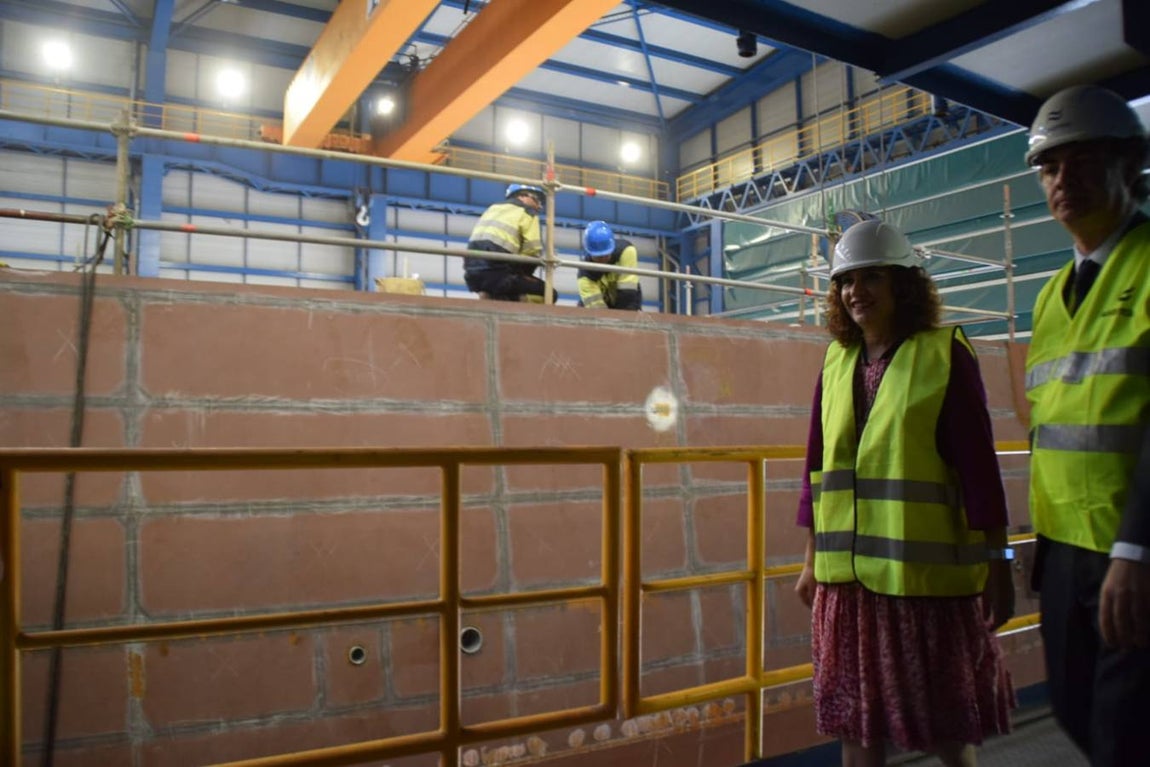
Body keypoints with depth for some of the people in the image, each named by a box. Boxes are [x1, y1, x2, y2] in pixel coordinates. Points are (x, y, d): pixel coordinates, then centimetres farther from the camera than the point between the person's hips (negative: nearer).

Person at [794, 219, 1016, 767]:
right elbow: (817, 469, 10)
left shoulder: (946, 355, -5)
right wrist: (811, 561, 12)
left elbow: (978, 466, -8)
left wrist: (997, 564, -8)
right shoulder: (836, 363, 7)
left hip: (928, 573, -4)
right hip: (850, 576, 4)